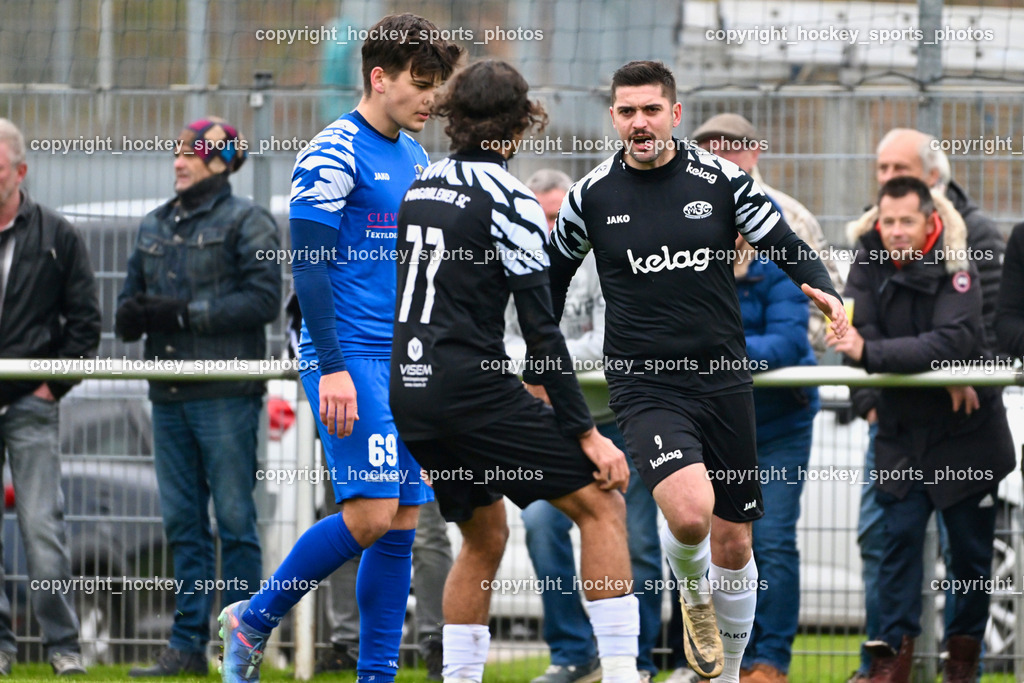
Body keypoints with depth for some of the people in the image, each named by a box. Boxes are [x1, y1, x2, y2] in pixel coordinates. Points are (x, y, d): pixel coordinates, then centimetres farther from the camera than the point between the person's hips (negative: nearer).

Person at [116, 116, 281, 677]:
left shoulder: (246, 222, -1)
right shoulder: (154, 227, 19)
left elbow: (264, 299, -12)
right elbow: (131, 301, 23)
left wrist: (185, 312, -15)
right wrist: (133, 315, -2)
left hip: (226, 395, -6)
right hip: (169, 394, 6)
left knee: (234, 519, -4)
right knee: (182, 521, 7)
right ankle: (187, 645, 10)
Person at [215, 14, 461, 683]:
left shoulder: (415, 157, 16)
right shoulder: (334, 155, -10)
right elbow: (309, 264, -14)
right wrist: (332, 367, -20)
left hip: (406, 364, 8)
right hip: (350, 358, -8)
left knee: (403, 519, 3)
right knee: (371, 513, -16)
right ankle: (254, 620, 1)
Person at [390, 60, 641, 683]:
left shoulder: (420, 186, 13)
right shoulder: (507, 199, -9)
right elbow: (540, 328, -12)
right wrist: (586, 432, -10)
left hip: (408, 393, 8)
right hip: (473, 388, -8)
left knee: (486, 533, 21)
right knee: (600, 502, -2)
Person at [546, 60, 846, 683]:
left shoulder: (722, 180, -1)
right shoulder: (592, 196, 0)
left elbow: (787, 247, 2)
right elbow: (553, 272, 16)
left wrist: (827, 292, -18)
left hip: (724, 381, 2)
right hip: (646, 389, -2)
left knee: (733, 541, 8)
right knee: (690, 510, -27)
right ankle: (695, 596, 7)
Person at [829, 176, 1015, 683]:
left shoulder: (956, 270, -13)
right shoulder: (868, 264, -3)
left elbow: (953, 342, -28)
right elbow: (859, 342, -13)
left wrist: (871, 353, -36)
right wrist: (937, 373, -24)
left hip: (966, 432, -2)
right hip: (902, 432, 2)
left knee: (970, 546, 3)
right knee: (899, 536, -5)